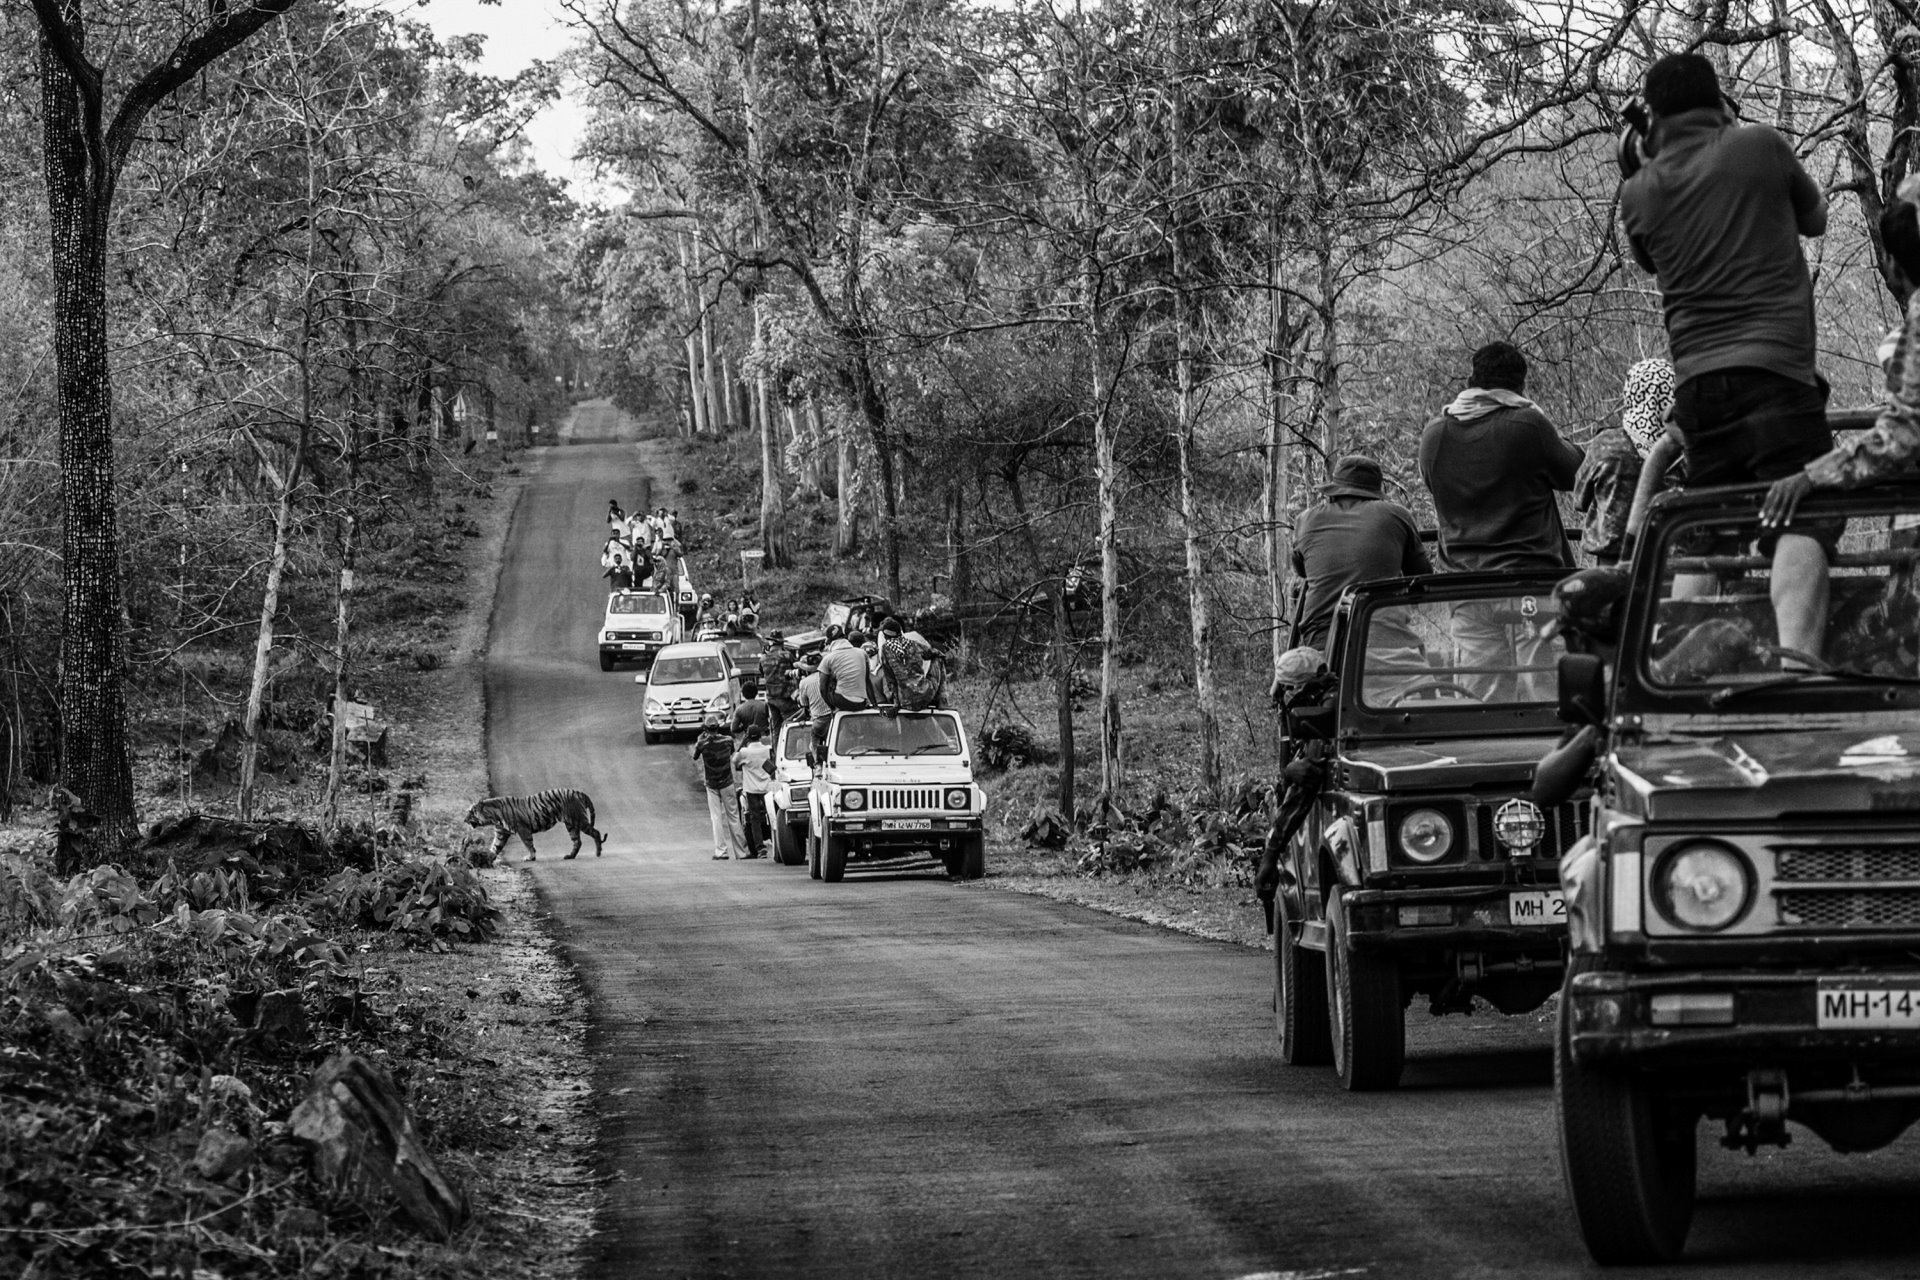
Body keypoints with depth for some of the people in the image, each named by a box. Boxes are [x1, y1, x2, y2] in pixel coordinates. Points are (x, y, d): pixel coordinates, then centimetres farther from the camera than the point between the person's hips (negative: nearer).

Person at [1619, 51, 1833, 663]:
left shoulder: (1640, 194, 11)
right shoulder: (1760, 147, 2)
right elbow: (1816, 218, 20)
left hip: (1696, 377, 4)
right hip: (1775, 367, -4)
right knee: (1804, 521, -16)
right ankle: (1795, 657, -35)